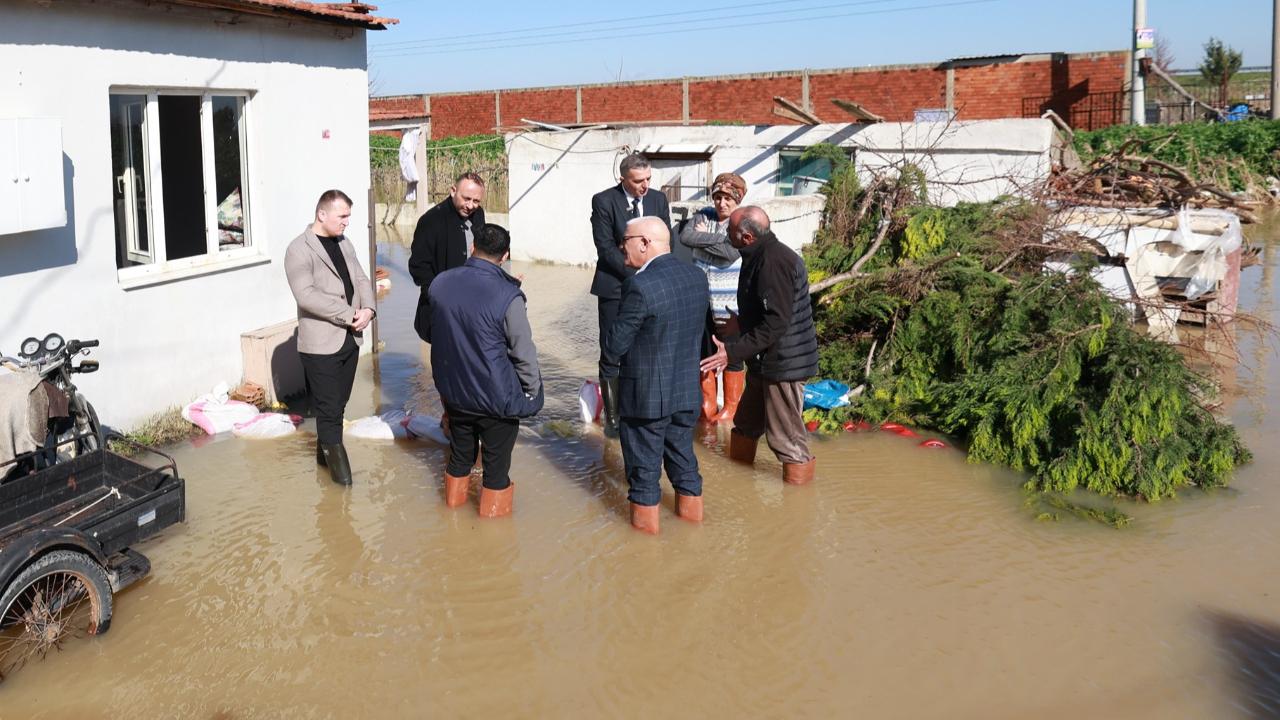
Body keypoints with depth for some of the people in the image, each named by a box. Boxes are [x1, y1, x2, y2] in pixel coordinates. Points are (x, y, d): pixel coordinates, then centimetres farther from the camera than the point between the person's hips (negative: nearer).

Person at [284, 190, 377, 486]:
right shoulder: (299, 249, -13)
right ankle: (335, 458, 12)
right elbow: (307, 295, -22)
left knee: (338, 403, 16)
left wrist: (368, 309, -10)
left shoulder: (344, 244, 12)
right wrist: (350, 315, -21)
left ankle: (324, 451, 30)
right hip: (321, 342, -7)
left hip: (350, 338, 7)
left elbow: (361, 279, 11)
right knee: (328, 407, 0)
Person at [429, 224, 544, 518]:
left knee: (460, 449, 26)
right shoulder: (507, 297, -26)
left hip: (453, 391, 5)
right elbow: (524, 353, -18)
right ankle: (493, 505, 32)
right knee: (497, 457, 17)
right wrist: (532, 391, -4)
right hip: (496, 397, -5)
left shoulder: (440, 283, -10)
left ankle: (454, 495, 44)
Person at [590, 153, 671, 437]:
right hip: (615, 288, -3)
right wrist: (635, 274, -14)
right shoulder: (603, 201, -5)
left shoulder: (658, 199, 7)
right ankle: (612, 417, 9)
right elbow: (606, 248, -10)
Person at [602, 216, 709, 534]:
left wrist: (610, 371, 2)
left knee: (644, 460, 10)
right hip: (687, 389, 7)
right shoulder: (697, 276, -1)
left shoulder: (640, 285, -24)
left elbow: (616, 341, -17)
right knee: (682, 453, 22)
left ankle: (646, 517, 23)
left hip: (645, 393, -6)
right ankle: (691, 506, 35)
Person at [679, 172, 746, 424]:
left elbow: (732, 253, -23)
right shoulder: (703, 216, 4)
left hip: (730, 307, -4)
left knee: (732, 357, 4)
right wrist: (718, 237, -19)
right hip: (701, 304, 4)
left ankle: (730, 408, 17)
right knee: (705, 355, 13)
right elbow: (685, 237, -14)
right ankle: (708, 404, 27)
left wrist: (703, 238, -11)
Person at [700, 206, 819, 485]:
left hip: (783, 364, -11)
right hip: (765, 361, 11)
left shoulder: (773, 261, -23)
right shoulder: (760, 256, 10)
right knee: (746, 424, 24)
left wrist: (732, 352, -28)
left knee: (787, 438, 0)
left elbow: (775, 322, -28)